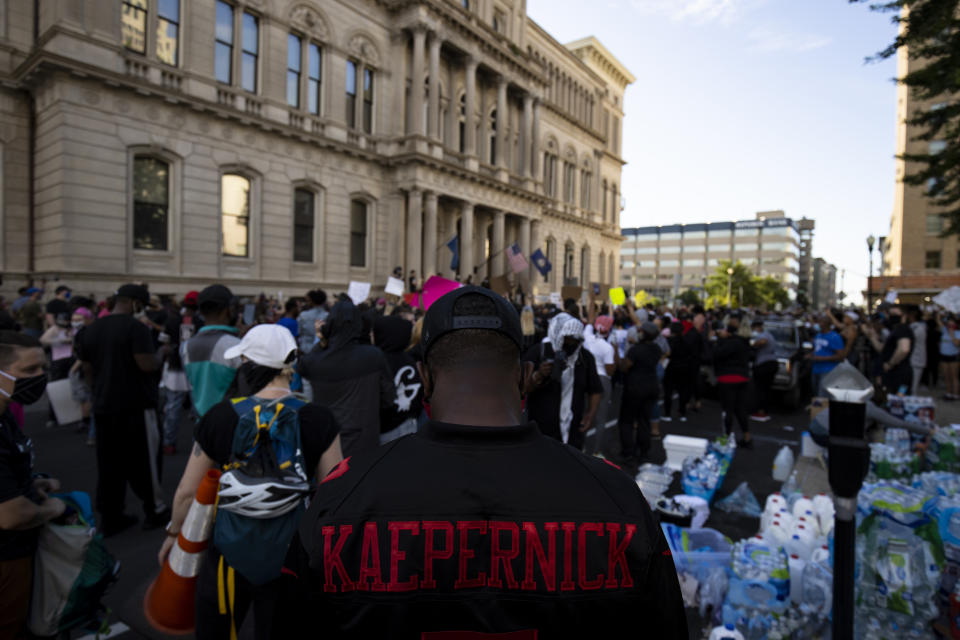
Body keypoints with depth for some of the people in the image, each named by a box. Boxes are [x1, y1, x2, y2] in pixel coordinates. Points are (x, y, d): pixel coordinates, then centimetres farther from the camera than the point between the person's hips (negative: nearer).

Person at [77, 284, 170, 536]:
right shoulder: (136, 327, -15)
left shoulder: (91, 329, 9)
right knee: (144, 460, 6)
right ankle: (154, 510, 17)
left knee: (109, 463, 12)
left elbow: (87, 369, 14)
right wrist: (161, 352, -2)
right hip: (136, 406, -6)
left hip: (104, 407, 7)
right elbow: (148, 365, -21)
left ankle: (110, 517, 19)